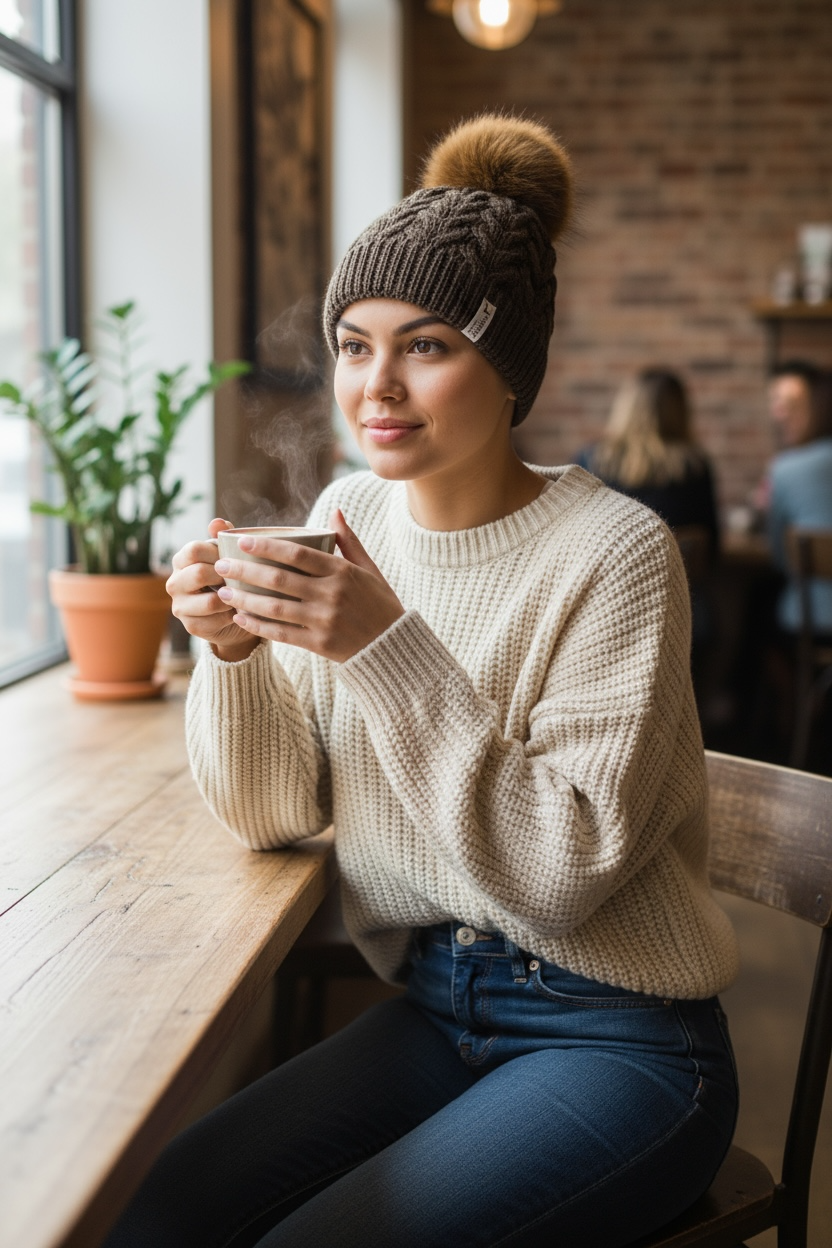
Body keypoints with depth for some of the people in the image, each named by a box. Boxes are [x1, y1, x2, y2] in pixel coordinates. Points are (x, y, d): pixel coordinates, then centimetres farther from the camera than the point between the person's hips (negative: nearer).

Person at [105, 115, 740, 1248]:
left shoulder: (613, 553, -17)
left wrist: (392, 650, -28)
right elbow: (276, 815, 3)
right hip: (433, 1006, 5)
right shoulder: (350, 515, 1)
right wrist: (236, 649, -16)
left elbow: (566, 872, -21)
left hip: (617, 1039, -5)